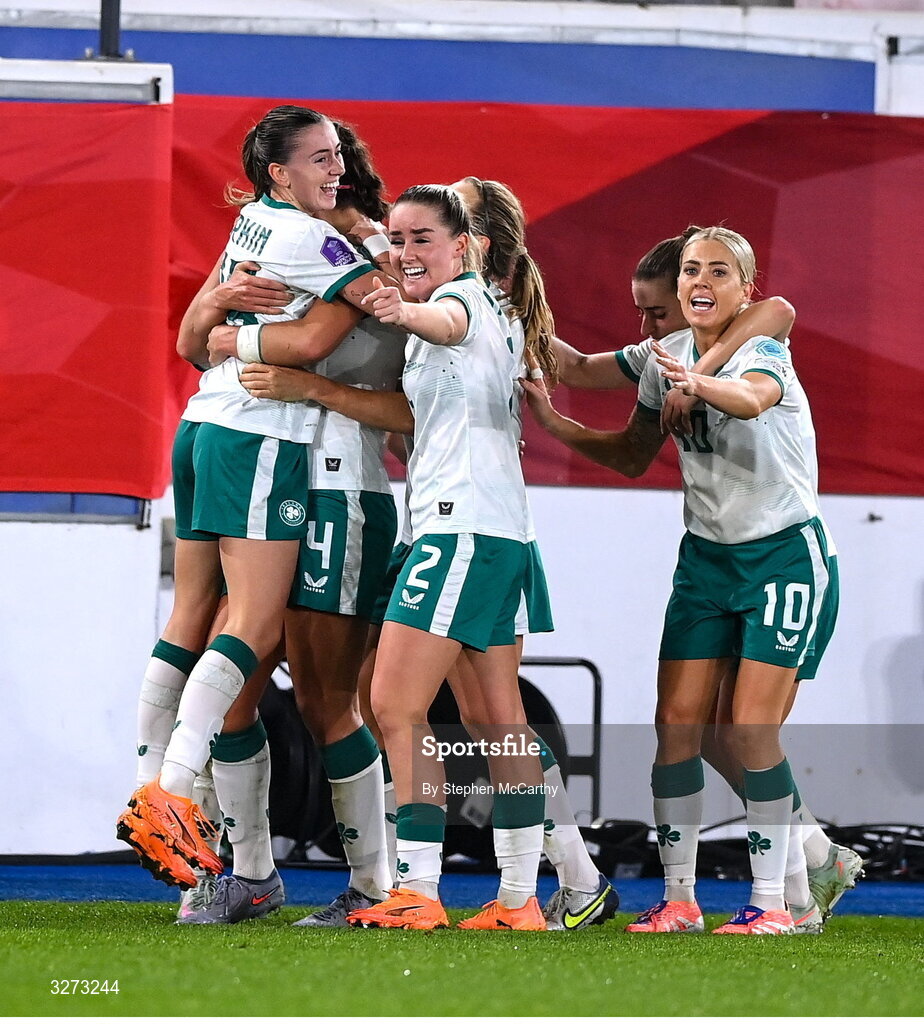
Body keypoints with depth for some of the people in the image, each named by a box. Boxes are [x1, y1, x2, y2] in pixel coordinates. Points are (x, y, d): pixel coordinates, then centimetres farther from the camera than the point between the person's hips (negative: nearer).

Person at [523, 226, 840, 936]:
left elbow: (751, 398, -41)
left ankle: (774, 902, -1)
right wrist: (553, 424, -1)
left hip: (785, 555, -6)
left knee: (750, 731, -12)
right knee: (677, 723, -3)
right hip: (705, 556, 6)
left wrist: (699, 385, -62)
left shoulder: (765, 350, -16)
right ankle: (678, 899, 4)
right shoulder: (666, 359, 3)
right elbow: (634, 457, 14)